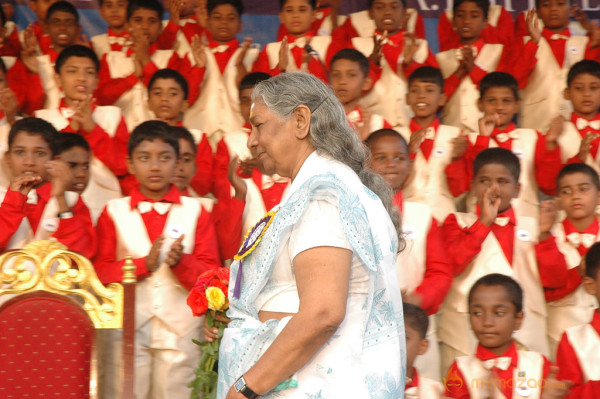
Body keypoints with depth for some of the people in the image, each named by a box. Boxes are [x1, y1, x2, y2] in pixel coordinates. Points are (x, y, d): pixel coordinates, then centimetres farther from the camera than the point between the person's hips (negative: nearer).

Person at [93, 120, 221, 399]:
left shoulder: (195, 212, 8)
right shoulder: (114, 213, 8)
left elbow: (211, 273, 3)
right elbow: (100, 271, 2)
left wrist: (182, 262, -16)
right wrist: (143, 264, -12)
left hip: (181, 331, 0)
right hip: (130, 331, 0)